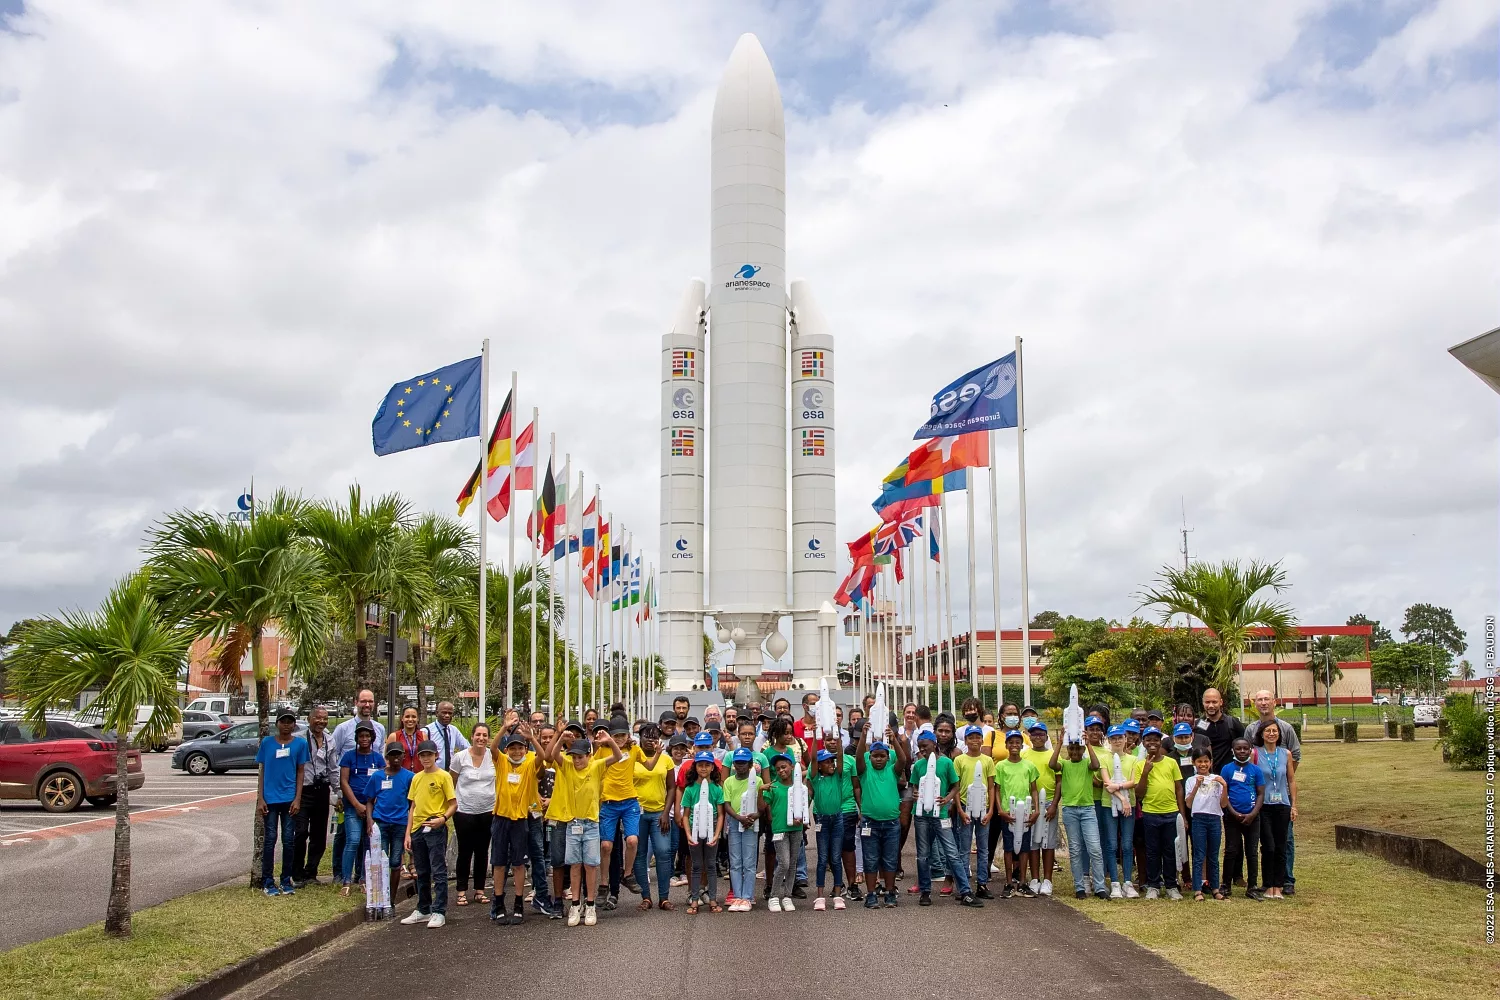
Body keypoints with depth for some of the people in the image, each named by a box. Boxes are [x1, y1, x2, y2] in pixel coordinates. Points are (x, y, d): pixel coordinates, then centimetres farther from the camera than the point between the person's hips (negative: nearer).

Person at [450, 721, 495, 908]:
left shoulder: (494, 757, -3)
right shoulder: (460, 757, -6)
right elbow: (451, 783, 4)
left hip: (488, 811, 2)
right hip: (464, 811, -2)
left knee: (482, 851, 10)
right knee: (465, 852, 4)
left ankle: (480, 890, 20)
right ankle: (462, 891, 14)